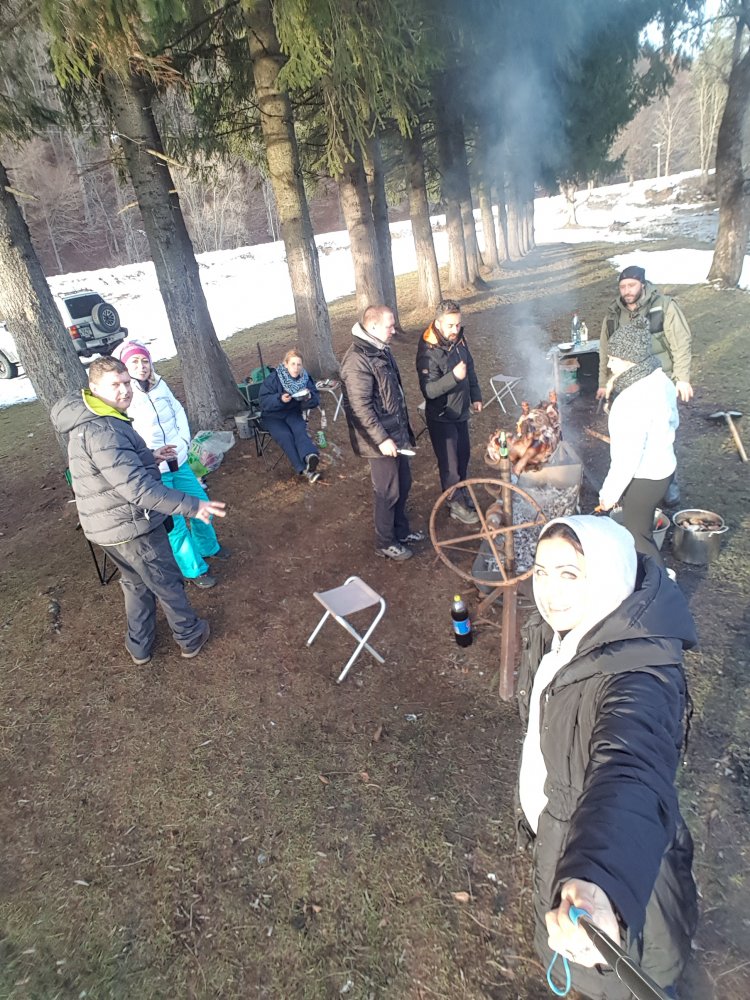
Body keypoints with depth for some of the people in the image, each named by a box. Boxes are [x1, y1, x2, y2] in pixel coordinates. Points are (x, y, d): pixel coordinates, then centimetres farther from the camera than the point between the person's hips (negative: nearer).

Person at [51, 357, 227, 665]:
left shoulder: (87, 420, 5)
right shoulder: (101, 432, -29)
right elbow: (137, 489, -36)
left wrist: (147, 457, 18)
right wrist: (191, 505, -36)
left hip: (107, 525, 10)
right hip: (131, 527, -9)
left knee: (136, 583, 26)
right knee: (167, 583, 12)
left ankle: (139, 646, 41)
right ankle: (190, 637, 32)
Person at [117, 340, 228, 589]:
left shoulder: (160, 385, 2)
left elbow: (179, 413, 10)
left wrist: (183, 442, -4)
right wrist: (154, 453, -26)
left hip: (179, 462, 6)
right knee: (174, 521, 3)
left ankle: (208, 546, 45)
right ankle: (194, 569, 21)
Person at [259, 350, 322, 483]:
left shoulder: (305, 378, -5)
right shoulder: (273, 379, -16)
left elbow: (316, 400, -5)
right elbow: (263, 402, -18)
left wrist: (309, 397, -29)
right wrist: (280, 399, -36)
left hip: (293, 413, 2)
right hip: (273, 416, -2)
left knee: (299, 430, -30)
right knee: (285, 436, -30)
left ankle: (310, 457, -57)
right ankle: (305, 470, -38)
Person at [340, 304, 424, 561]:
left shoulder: (381, 350, 9)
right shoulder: (358, 360, -22)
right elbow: (361, 407, -25)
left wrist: (405, 428, 21)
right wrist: (382, 439, -25)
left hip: (397, 433, 9)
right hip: (381, 440, -9)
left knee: (403, 485, 20)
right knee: (388, 492, 3)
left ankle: (401, 531, 38)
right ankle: (385, 543, 21)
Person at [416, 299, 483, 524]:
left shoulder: (459, 341, -1)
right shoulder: (428, 353, -24)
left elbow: (470, 370, 14)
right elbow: (429, 390, -29)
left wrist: (475, 396, 12)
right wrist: (454, 377, -39)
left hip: (461, 412, 8)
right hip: (441, 417, -8)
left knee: (464, 455, 20)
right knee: (450, 463, 2)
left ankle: (462, 493, 40)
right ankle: (457, 505, 18)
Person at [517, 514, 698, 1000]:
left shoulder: (637, 676, -38)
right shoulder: (558, 631, -13)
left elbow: (632, 775, -57)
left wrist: (599, 884, -73)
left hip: (617, 858, -7)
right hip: (555, 830, 8)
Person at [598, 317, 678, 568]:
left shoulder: (634, 399, -31)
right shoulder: (660, 379, -2)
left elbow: (628, 456, -28)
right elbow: (672, 421, 13)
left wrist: (611, 491, -17)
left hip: (644, 477, -9)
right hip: (663, 467, 9)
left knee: (637, 536, 9)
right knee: (641, 528, 25)